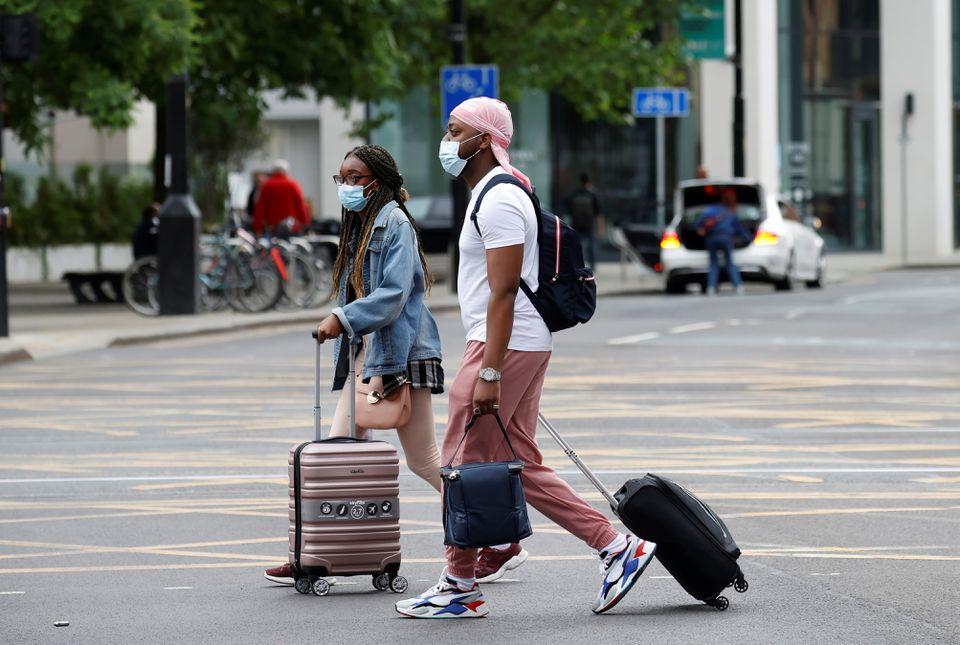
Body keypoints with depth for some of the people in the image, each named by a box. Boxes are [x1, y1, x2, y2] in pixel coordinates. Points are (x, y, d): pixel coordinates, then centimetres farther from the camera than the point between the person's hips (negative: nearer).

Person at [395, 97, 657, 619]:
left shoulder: (498, 200, -15)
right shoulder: (498, 192, 19)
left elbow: (504, 291, -21)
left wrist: (488, 373, -25)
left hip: (505, 345, -10)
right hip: (526, 343, 10)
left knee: (463, 463, -4)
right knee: (520, 466, 10)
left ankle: (459, 589, 3)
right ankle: (616, 547, 9)